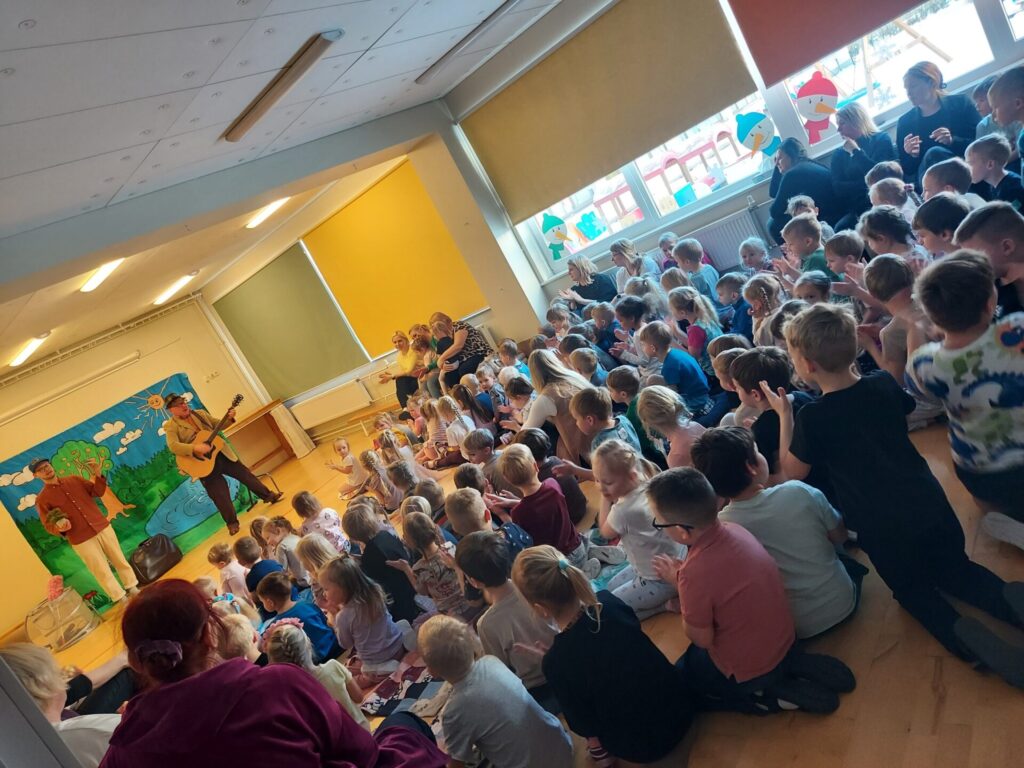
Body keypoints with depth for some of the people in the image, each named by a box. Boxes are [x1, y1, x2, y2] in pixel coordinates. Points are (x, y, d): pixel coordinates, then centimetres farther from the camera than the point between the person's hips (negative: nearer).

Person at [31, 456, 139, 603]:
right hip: (82, 540, -3)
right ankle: (121, 600, 16)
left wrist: (98, 475, -12)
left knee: (119, 560, 12)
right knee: (103, 572, 4)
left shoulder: (74, 479, 6)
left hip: (103, 527, 3)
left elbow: (98, 492, 4)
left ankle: (133, 589, 26)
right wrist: (60, 528, -22)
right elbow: (48, 526, 0)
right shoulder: (42, 499, -4)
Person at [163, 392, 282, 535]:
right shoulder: (171, 426, -8)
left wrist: (229, 419, -6)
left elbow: (217, 425, 15)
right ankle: (232, 523, 18)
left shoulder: (200, 413, 9)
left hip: (221, 454, 5)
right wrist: (195, 448, -35)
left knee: (245, 474, 11)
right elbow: (173, 446, -23)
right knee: (220, 495, 1)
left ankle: (269, 496, 27)